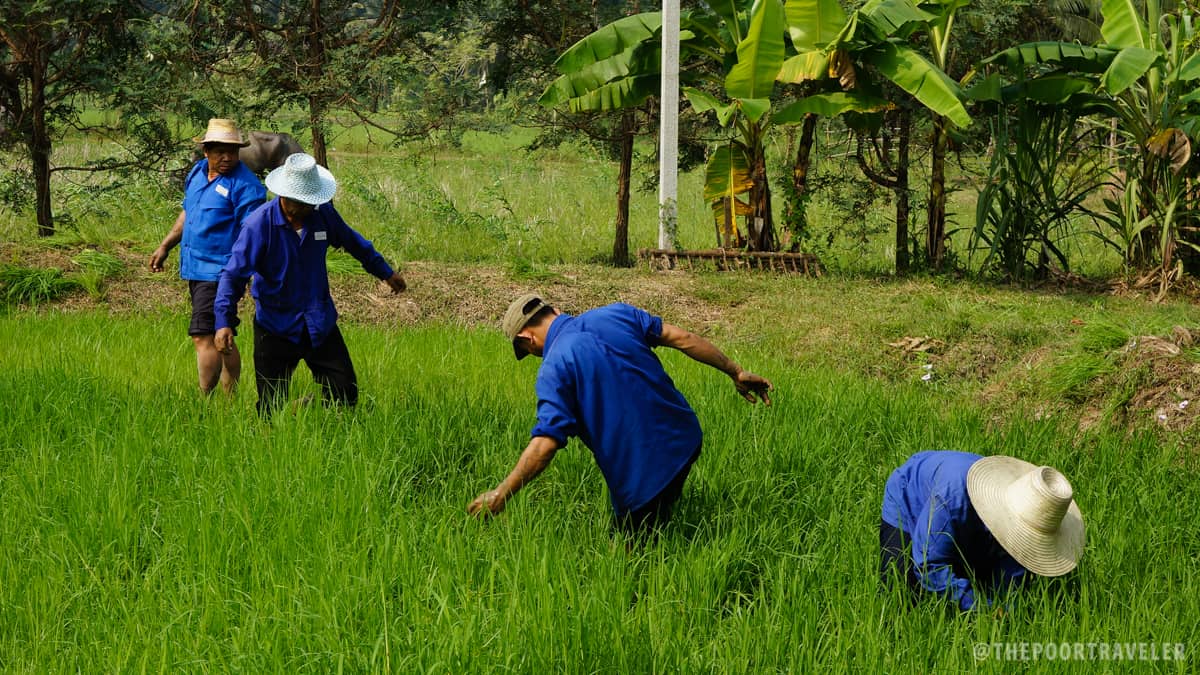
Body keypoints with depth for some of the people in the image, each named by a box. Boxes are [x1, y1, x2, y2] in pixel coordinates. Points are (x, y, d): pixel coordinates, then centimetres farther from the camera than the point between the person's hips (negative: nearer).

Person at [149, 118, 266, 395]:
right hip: (196, 269, 8)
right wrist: (165, 247, 28)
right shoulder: (197, 172, 11)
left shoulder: (245, 185, -13)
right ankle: (231, 399, 20)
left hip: (220, 271, -8)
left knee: (203, 336, -14)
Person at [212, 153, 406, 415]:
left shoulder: (323, 213, -2)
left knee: (346, 395, 3)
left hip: (320, 323, 4)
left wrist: (386, 272, 28)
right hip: (276, 327, -4)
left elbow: (353, 242, 17)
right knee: (271, 410, -2)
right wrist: (224, 322, -29)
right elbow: (234, 274, -18)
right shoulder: (259, 224, -16)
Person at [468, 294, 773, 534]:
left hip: (641, 478, -7)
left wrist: (501, 495, -11)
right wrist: (736, 372, 12)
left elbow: (545, 444, -21)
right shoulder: (615, 314, 5)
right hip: (687, 440, 7)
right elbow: (681, 337, 4)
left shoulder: (552, 369, -11)